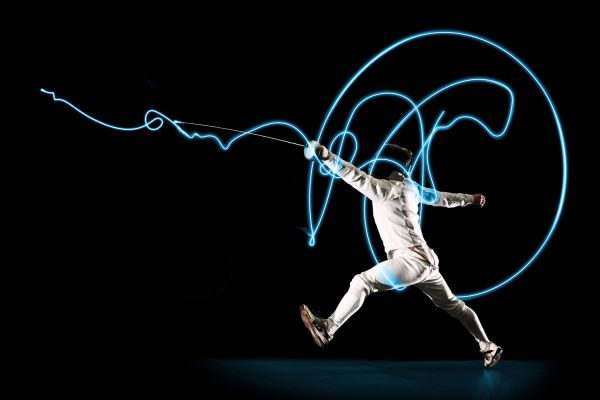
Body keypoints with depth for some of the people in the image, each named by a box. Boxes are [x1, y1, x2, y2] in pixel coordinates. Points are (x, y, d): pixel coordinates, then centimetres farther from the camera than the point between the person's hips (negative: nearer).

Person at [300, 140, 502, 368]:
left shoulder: (389, 187, -12)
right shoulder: (409, 186, 12)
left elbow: (361, 180, -28)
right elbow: (442, 198, 23)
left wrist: (326, 156, -38)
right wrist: (471, 199, 41)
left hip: (412, 260, -9)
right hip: (425, 260, 9)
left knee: (362, 282, -14)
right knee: (454, 306, 21)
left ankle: (327, 330, -20)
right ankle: (489, 348, 31)